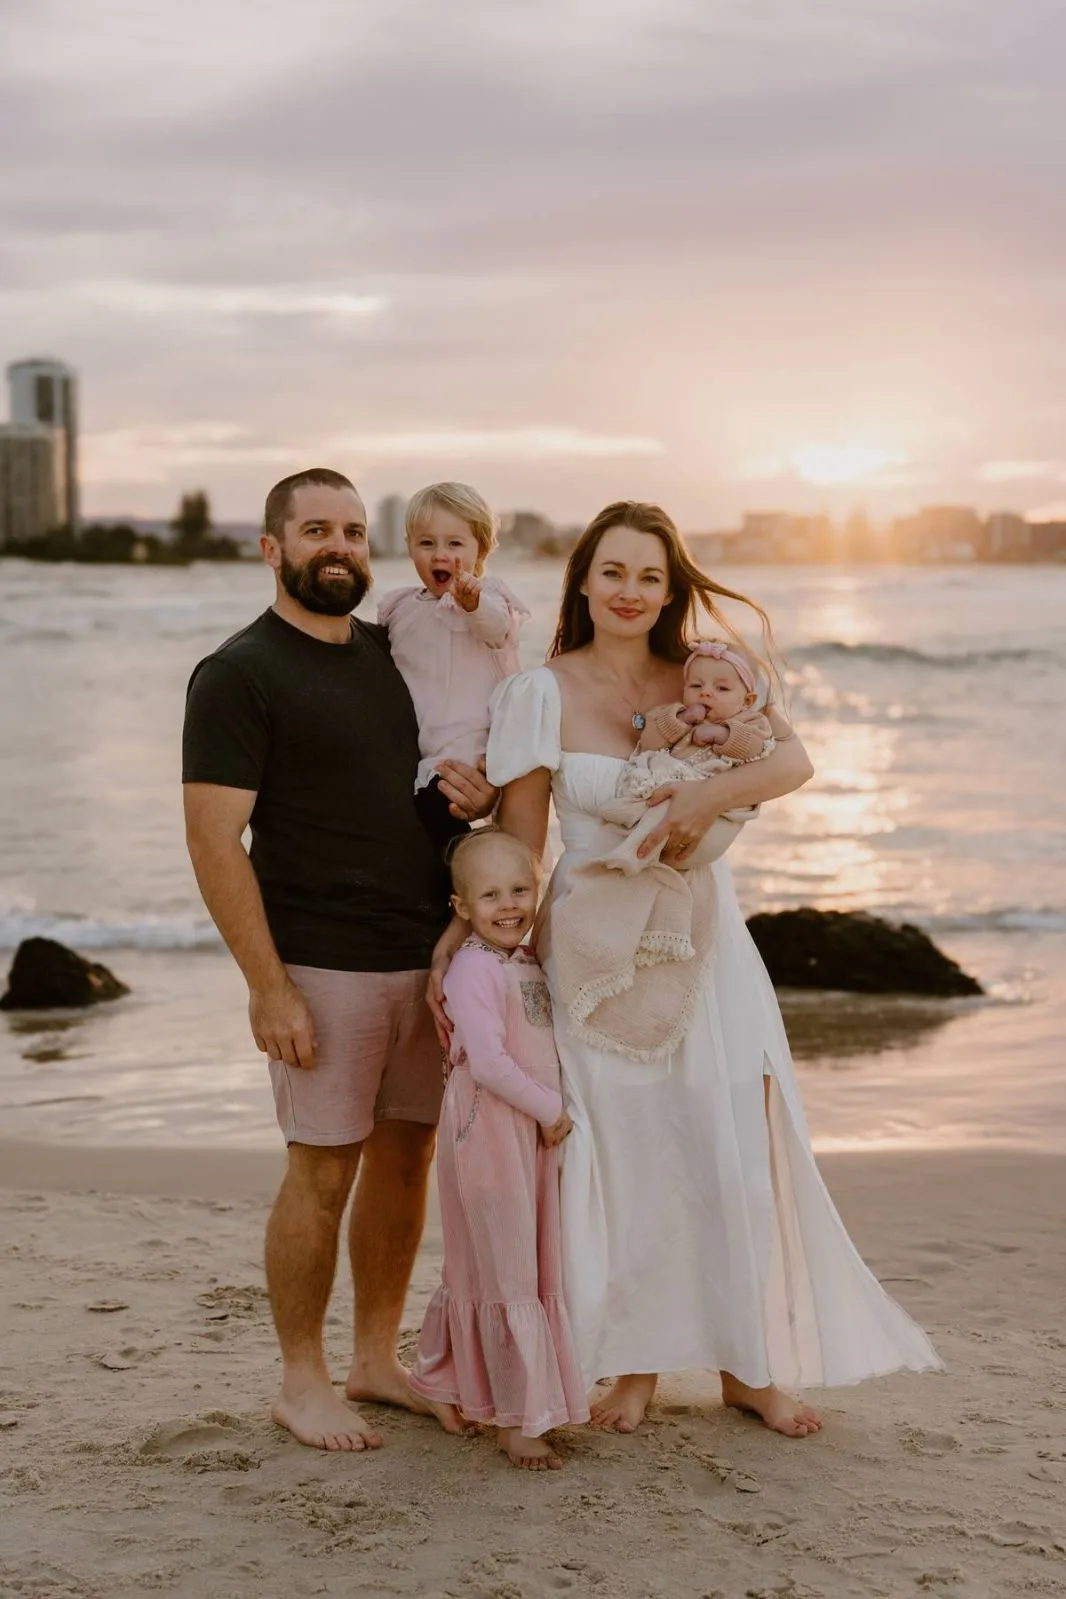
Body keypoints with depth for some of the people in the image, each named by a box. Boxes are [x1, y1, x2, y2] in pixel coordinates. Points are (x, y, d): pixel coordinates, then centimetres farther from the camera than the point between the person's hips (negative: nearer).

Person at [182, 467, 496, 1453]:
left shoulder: (396, 653, 12)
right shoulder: (239, 676, -8)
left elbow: (451, 772, 25)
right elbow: (214, 839, -13)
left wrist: (480, 793, -1)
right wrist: (268, 986, -18)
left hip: (429, 955, 6)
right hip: (323, 966, -6)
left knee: (406, 1158, 11)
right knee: (323, 1173, 0)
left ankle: (378, 1359, 25)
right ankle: (302, 1382, 15)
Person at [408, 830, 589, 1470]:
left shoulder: (531, 964, 12)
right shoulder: (473, 969, -16)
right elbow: (487, 1061, -23)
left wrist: (552, 1117, 8)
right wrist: (550, 1110, -15)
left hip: (533, 1133, 8)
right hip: (489, 1132, -8)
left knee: (477, 1268, 17)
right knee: (507, 1275, -3)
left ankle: (440, 1382, 32)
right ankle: (520, 1418, 3)